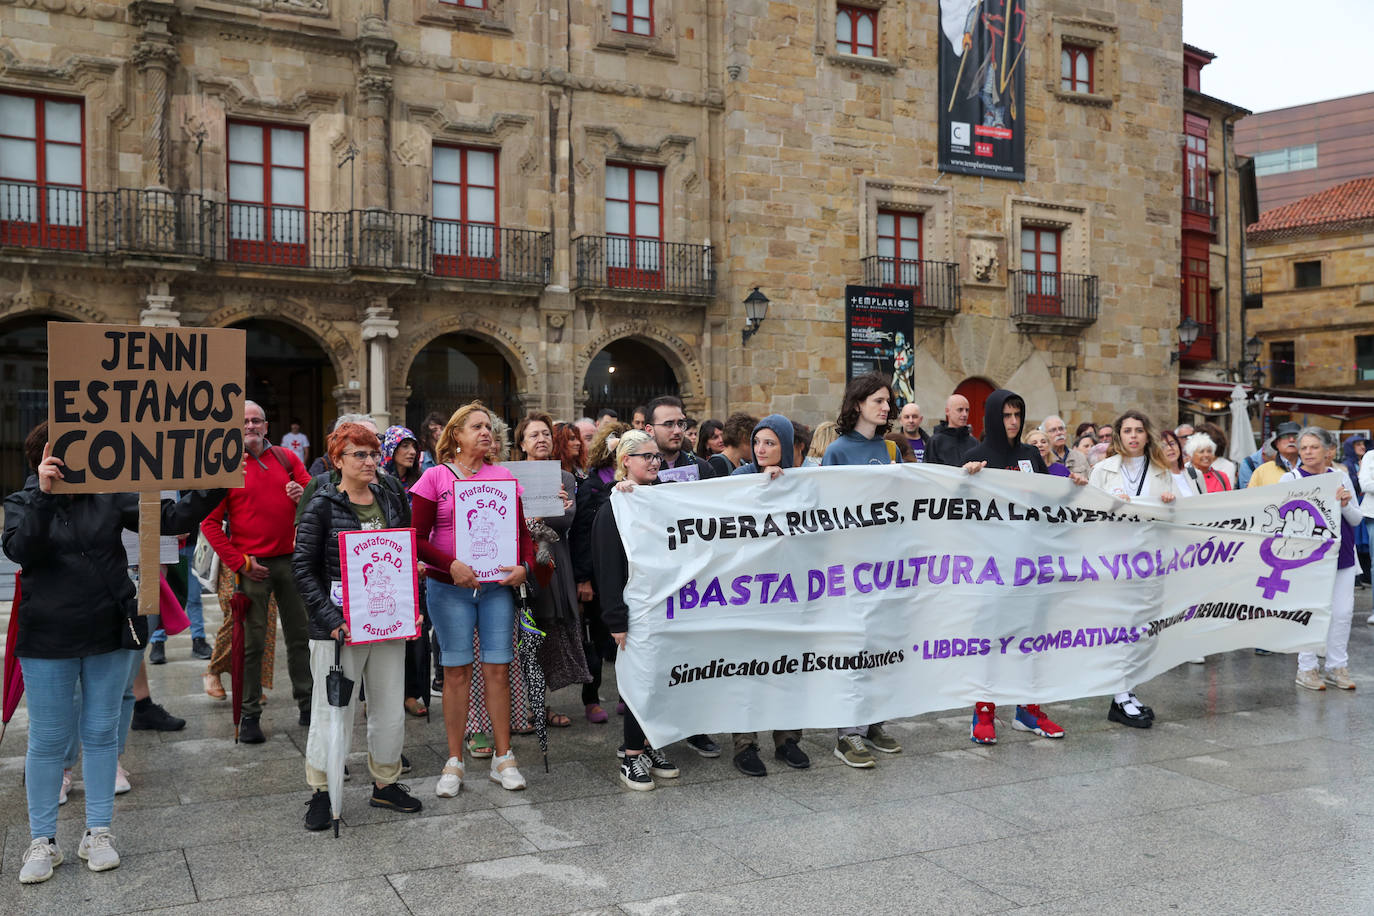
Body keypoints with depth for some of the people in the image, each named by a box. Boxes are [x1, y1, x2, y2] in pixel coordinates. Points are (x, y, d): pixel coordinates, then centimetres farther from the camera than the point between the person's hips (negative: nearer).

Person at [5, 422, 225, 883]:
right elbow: (20, 549, -20)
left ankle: (98, 833, 22)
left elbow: (169, 518, -6)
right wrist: (45, 495, -29)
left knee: (101, 732, 10)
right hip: (48, 641, -1)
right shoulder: (23, 503, -1)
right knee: (47, 738, 6)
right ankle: (42, 841, 20)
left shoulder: (108, 494, 0)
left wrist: (212, 489, -20)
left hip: (109, 636, 1)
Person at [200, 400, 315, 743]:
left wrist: (303, 495, -12)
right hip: (252, 566, -3)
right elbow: (209, 522, -5)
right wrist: (238, 562, -11)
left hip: (290, 559, 4)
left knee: (301, 634, 10)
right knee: (252, 641, 2)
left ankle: (307, 704, 22)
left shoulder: (286, 458, 8)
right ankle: (249, 715, 11)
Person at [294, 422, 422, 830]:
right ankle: (320, 791, 20)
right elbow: (303, 567, -9)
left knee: (390, 708, 12)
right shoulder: (323, 505, -6)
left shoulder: (392, 501, 9)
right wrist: (331, 619, -18)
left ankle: (386, 783, 29)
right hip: (339, 627, -5)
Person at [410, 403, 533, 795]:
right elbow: (418, 538, -3)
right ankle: (454, 762, 13)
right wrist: (452, 565, -16)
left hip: (498, 586, 2)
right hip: (449, 587, -2)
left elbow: (522, 530, 11)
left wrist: (524, 565, -7)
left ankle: (503, 758, 13)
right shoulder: (435, 477, 0)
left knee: (498, 668, 2)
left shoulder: (504, 476, 8)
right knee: (456, 670, 2)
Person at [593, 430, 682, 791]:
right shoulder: (614, 509, -7)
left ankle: (645, 744, 21)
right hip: (635, 608, -6)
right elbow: (609, 568, -13)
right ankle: (632, 756, 8)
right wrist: (617, 621, -18)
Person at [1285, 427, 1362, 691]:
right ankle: (1307, 669, 9)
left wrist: (1345, 504, -12)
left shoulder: (1340, 476, 9)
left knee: (1342, 612, 4)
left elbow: (1357, 519, 10)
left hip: (1342, 554, 4)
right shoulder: (1291, 478, -1)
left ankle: (1337, 667, 18)